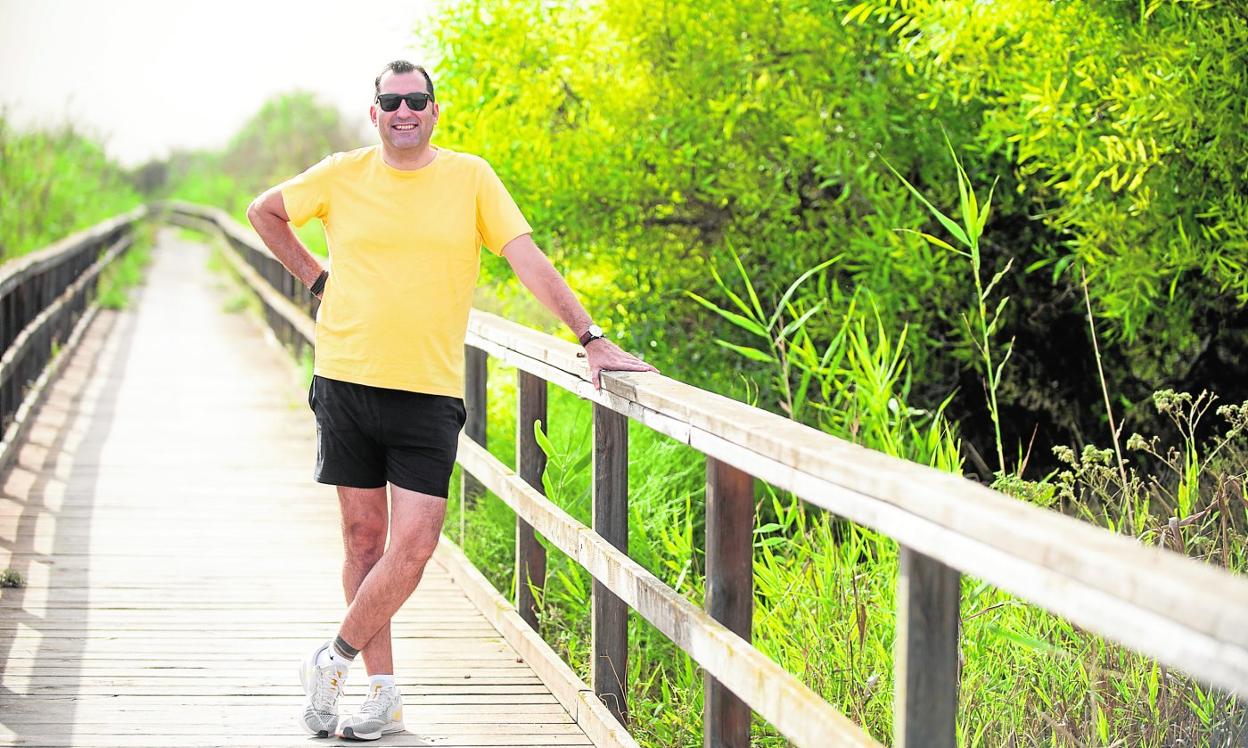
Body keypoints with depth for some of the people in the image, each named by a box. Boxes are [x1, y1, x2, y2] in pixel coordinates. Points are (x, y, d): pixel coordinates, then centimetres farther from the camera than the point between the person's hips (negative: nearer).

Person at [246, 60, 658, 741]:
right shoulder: (342, 175, 3)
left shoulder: (470, 177, 1)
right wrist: (314, 278, 11)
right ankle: (383, 694, 15)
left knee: (414, 546, -8)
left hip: (429, 392, -1)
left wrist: (591, 339, -11)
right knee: (364, 538, 6)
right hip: (348, 382, 1)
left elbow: (529, 260, -4)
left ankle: (333, 661, 11)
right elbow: (263, 211, 20)